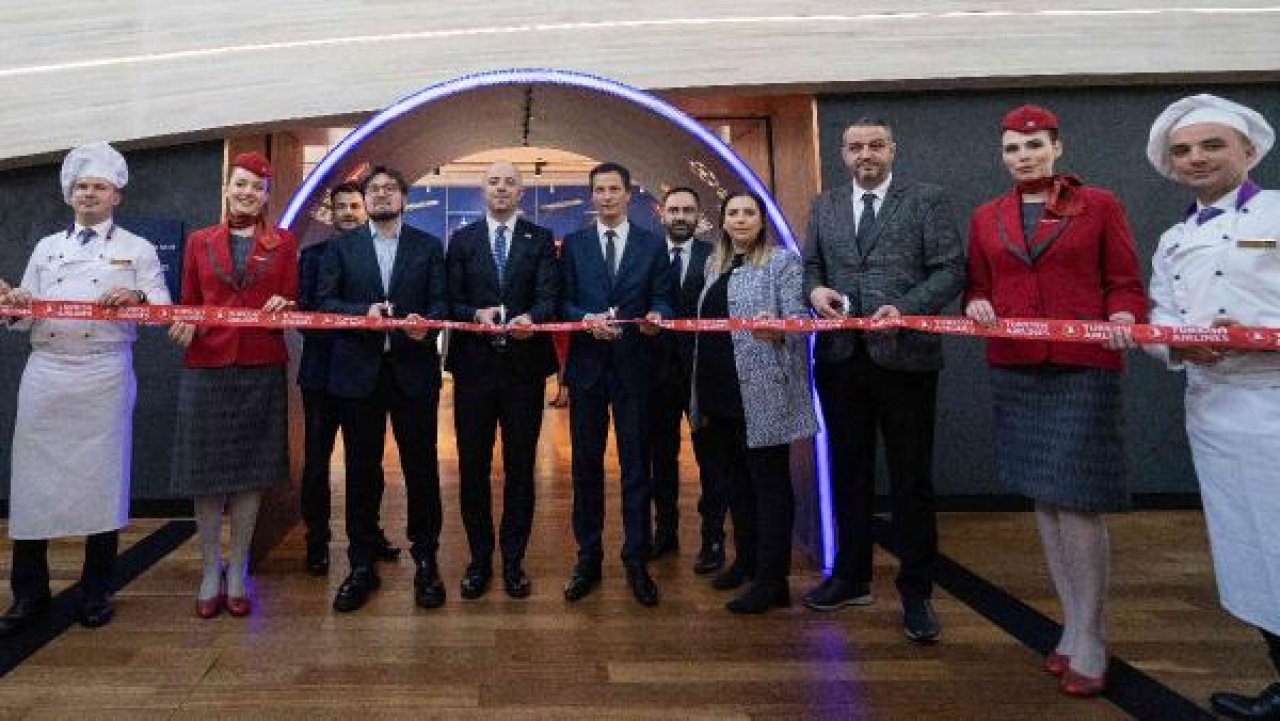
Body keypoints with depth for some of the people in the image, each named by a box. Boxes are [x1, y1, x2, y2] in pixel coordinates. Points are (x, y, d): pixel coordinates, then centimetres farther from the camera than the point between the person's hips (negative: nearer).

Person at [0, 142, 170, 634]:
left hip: (104, 375, -3)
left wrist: (137, 298, -21)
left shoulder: (137, 249, 9)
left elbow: (164, 309, -1)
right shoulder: (46, 247, 18)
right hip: (45, 372, 3)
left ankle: (96, 590, 14)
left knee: (101, 478, 1)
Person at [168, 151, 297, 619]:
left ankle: (238, 571, 16)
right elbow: (187, 306, 12)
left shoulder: (283, 242, 8)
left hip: (262, 369, 0)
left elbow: (294, 305, 8)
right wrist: (183, 327, -10)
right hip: (206, 367, 1)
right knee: (205, 471, 3)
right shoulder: (199, 241, 11)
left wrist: (283, 306, -14)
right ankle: (210, 570, 17)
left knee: (250, 471, 4)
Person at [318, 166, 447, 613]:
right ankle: (362, 566, 20)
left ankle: (425, 562, 17)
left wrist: (426, 322, -19)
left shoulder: (428, 246, 9)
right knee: (361, 471, 8)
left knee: (421, 468, 3)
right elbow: (324, 300, 2)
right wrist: (363, 311, -15)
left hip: (413, 370, 0)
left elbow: (440, 302, 2)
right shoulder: (342, 246, 10)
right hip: (358, 372, 1)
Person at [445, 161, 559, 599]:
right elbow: (451, 300, 2)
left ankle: (513, 560, 20)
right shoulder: (462, 240, 8)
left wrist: (532, 318, -27)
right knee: (472, 466, 7)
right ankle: (479, 559, 22)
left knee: (520, 467, 6)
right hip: (474, 365, 1)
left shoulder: (540, 240, 6)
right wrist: (476, 315, -19)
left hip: (524, 366, -1)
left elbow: (549, 297, -6)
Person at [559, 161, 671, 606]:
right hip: (587, 365, 1)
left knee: (636, 464, 3)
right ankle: (588, 558, 20)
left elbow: (663, 300, 2)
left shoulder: (653, 245, 7)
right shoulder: (574, 244, 8)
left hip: (634, 366, -1)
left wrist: (657, 316, -20)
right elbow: (563, 302, 3)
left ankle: (636, 561, 15)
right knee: (586, 464, 8)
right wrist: (588, 320, -17)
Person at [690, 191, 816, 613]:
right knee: (734, 479, 15)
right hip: (719, 394, 7)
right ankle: (747, 559, 30)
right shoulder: (715, 265, 16)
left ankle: (772, 582, 6)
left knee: (769, 483, 0)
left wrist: (775, 330, -34)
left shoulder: (782, 261, -3)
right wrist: (702, 393, 15)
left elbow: (799, 318, -11)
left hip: (764, 395, -7)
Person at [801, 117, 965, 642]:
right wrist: (815, 289, -7)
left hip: (903, 356, -4)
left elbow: (950, 269, -4)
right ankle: (851, 577, 29)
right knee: (848, 473, 14)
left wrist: (906, 308, -18)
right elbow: (809, 265, 16)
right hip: (840, 357, 4)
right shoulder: (824, 207, 13)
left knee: (911, 479, 4)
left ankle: (915, 593, 18)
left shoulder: (927, 200, 2)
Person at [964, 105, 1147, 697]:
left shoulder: (1098, 205, 3)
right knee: (1042, 499, 8)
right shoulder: (986, 218, 11)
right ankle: (1071, 623, 21)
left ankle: (1088, 637, 8)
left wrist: (1123, 317, -17)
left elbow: (1125, 284, 3)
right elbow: (977, 286, 16)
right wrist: (977, 304, -6)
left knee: (1077, 500, -7)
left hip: (1084, 369, -4)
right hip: (1015, 371, 4)